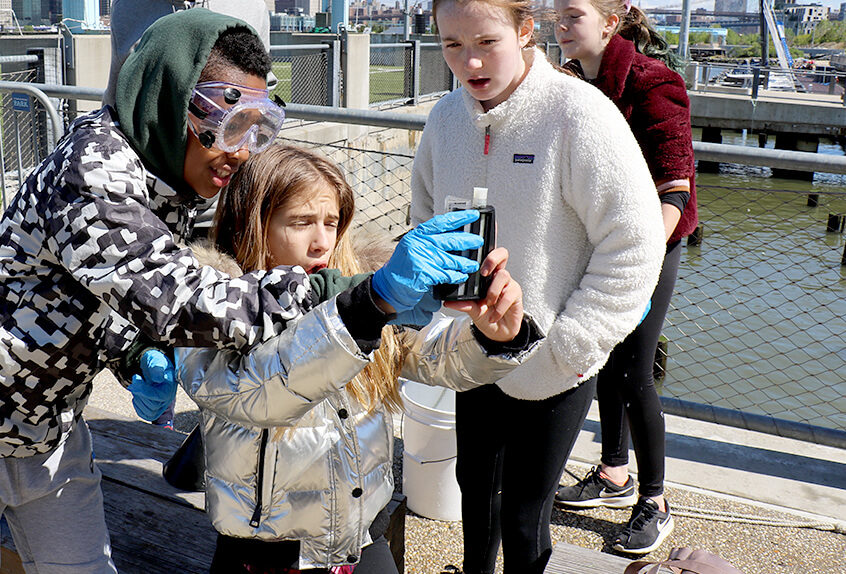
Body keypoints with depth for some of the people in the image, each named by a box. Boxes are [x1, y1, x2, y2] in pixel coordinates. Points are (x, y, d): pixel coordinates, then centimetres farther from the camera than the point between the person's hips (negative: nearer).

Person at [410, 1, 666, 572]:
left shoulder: (580, 114, -20)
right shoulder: (446, 117, -2)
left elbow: (633, 246, -18)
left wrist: (567, 347, -16)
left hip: (554, 372, -5)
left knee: (524, 514, 8)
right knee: (474, 483, 23)